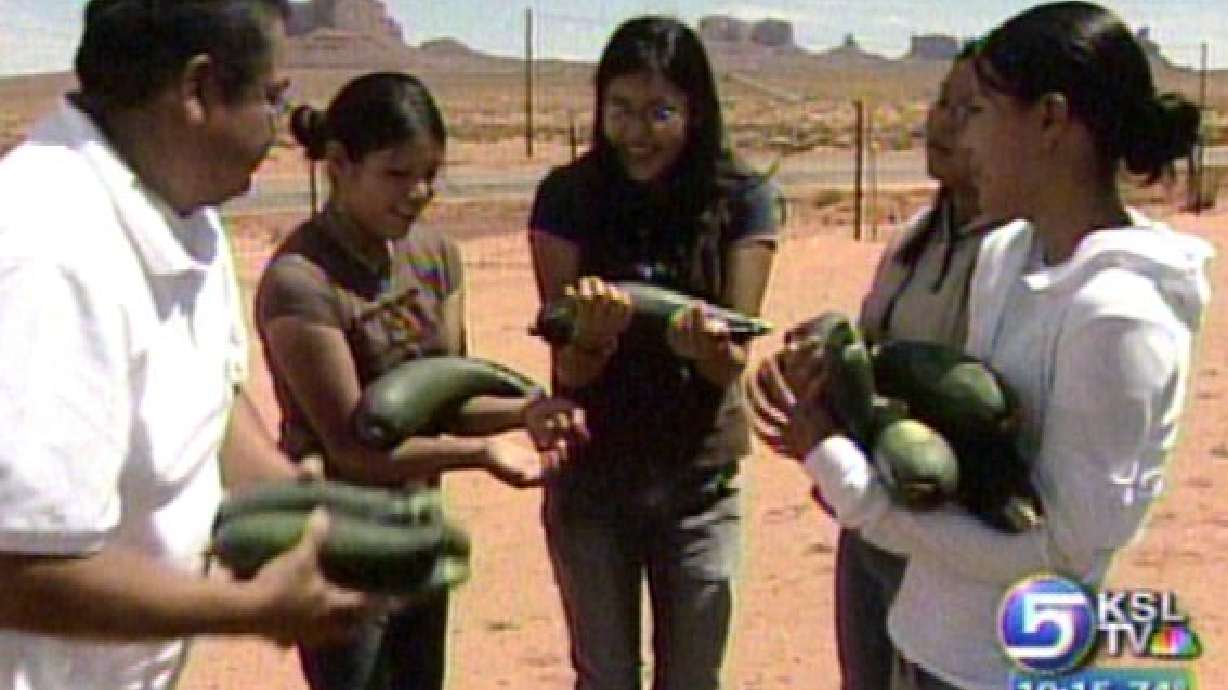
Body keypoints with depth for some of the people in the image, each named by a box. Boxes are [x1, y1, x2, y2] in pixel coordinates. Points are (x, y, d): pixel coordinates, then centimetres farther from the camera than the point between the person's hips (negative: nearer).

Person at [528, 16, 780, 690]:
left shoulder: (743, 199, -9)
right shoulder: (568, 197, -10)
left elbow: (735, 359, -12)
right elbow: (568, 368, -12)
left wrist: (709, 344, -36)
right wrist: (591, 335, -36)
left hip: (700, 482, 0)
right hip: (591, 477, 0)